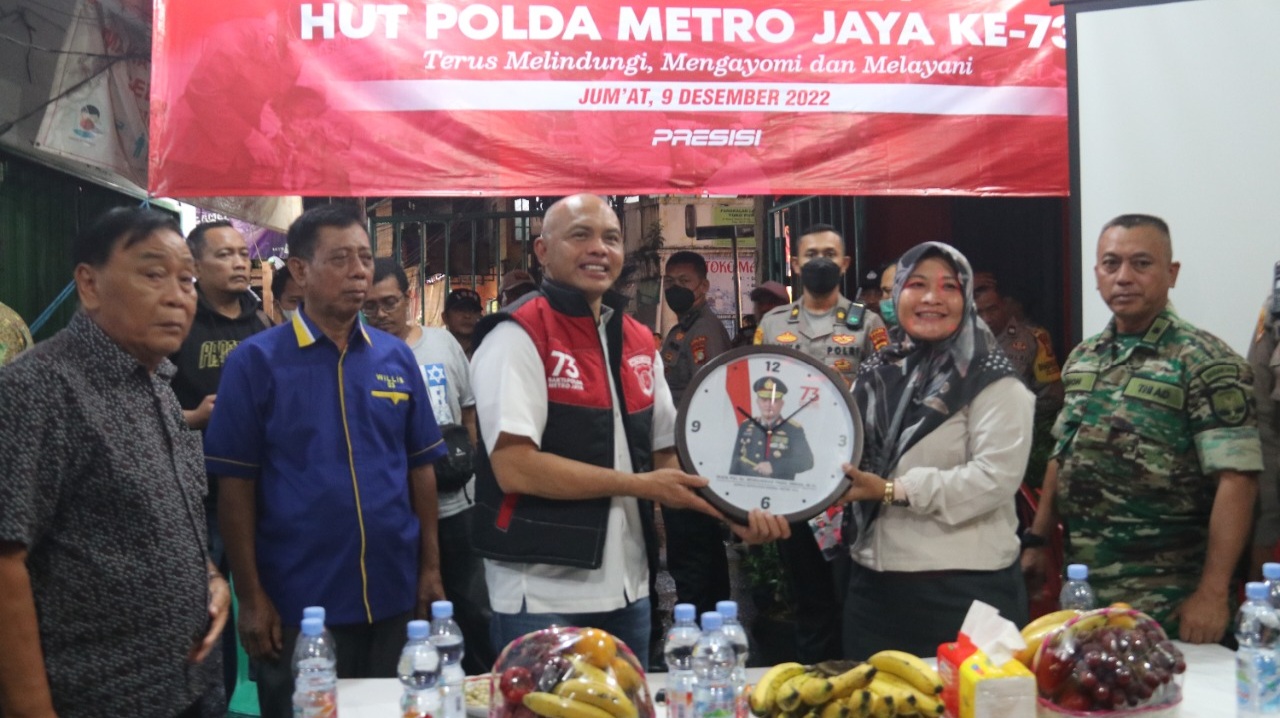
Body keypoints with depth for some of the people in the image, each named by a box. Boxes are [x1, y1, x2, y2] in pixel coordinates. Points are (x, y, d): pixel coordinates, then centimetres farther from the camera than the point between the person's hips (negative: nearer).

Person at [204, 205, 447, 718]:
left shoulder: (396, 357, 4)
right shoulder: (255, 360, -6)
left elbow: (420, 467, 8)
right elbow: (236, 484, -6)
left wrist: (430, 568, 4)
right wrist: (251, 596, -8)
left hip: (395, 592, 3)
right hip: (298, 600, -3)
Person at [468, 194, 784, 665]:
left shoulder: (638, 341, 10)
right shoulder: (518, 336, -12)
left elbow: (667, 453, 15)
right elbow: (514, 467, -21)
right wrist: (639, 485, -15)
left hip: (626, 590, 7)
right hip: (542, 595, -7)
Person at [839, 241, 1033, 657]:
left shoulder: (992, 382, -6)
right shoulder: (876, 374, 12)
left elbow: (995, 477, -18)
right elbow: (846, 453, 14)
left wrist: (893, 490, -20)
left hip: (964, 588, -5)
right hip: (874, 582, 6)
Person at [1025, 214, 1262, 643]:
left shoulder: (1206, 363, -11)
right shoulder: (1082, 359, 9)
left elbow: (1236, 480, -16)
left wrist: (1213, 593, -21)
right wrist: (1038, 540, 14)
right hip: (1082, 586, 6)